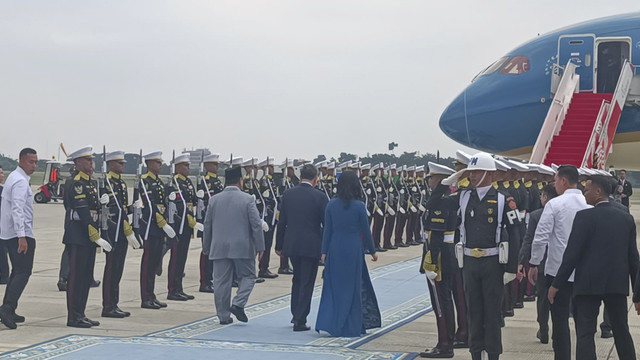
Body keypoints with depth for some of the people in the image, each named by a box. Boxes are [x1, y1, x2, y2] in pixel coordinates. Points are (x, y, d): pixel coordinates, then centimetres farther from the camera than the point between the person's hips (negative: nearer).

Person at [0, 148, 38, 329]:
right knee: (23, 273, -11)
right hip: (21, 234, -10)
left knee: (17, 272, 15)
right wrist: (22, 236, -29)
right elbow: (17, 210, -24)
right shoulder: (20, 181, -15)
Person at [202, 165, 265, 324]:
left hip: (219, 248, 3)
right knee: (248, 276, 12)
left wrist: (206, 248, 19)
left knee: (221, 281, 6)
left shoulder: (214, 200, 5)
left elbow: (207, 226, 10)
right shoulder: (247, 199, -5)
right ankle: (238, 304, -6)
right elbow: (256, 225, -7)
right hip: (243, 247, -3)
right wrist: (260, 247, 0)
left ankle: (224, 315, 9)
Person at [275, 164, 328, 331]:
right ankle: (300, 321, 3)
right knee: (307, 283, 3)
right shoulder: (319, 197, -9)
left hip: (291, 245, 4)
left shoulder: (287, 195, 1)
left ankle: (296, 315, 28)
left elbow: (281, 222, 5)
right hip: (311, 246, -4)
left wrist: (279, 245, 12)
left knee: (297, 279, 22)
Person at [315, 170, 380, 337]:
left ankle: (326, 323, 0)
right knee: (352, 287, 6)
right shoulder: (359, 206, -9)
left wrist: (324, 252, 7)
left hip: (335, 249, 3)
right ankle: (352, 327, 11)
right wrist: (372, 251, 9)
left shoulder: (331, 205, -1)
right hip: (354, 250, -3)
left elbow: (327, 230, 2)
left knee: (334, 287, 9)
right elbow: (366, 231, -2)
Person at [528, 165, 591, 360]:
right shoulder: (590, 206, 1)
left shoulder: (555, 204, -9)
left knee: (560, 319, 2)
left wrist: (534, 264, -1)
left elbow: (540, 238, -12)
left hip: (558, 270, -4)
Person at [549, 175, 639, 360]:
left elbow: (572, 253, -12)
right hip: (618, 283, 5)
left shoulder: (584, 216, -10)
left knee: (585, 333, -3)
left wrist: (557, 284, -7)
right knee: (622, 332, 16)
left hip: (589, 284, -5)